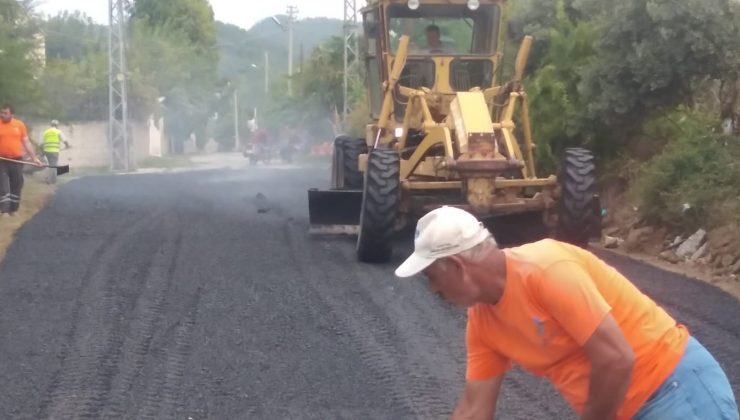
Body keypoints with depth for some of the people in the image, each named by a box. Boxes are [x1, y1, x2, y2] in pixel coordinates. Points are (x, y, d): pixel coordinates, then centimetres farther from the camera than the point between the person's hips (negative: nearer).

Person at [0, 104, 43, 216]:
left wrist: (34, 158, 3)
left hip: (17, 161, 2)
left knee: (16, 186, 7)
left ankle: (13, 209, 18)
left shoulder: (20, 125, 3)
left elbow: (26, 143, 8)